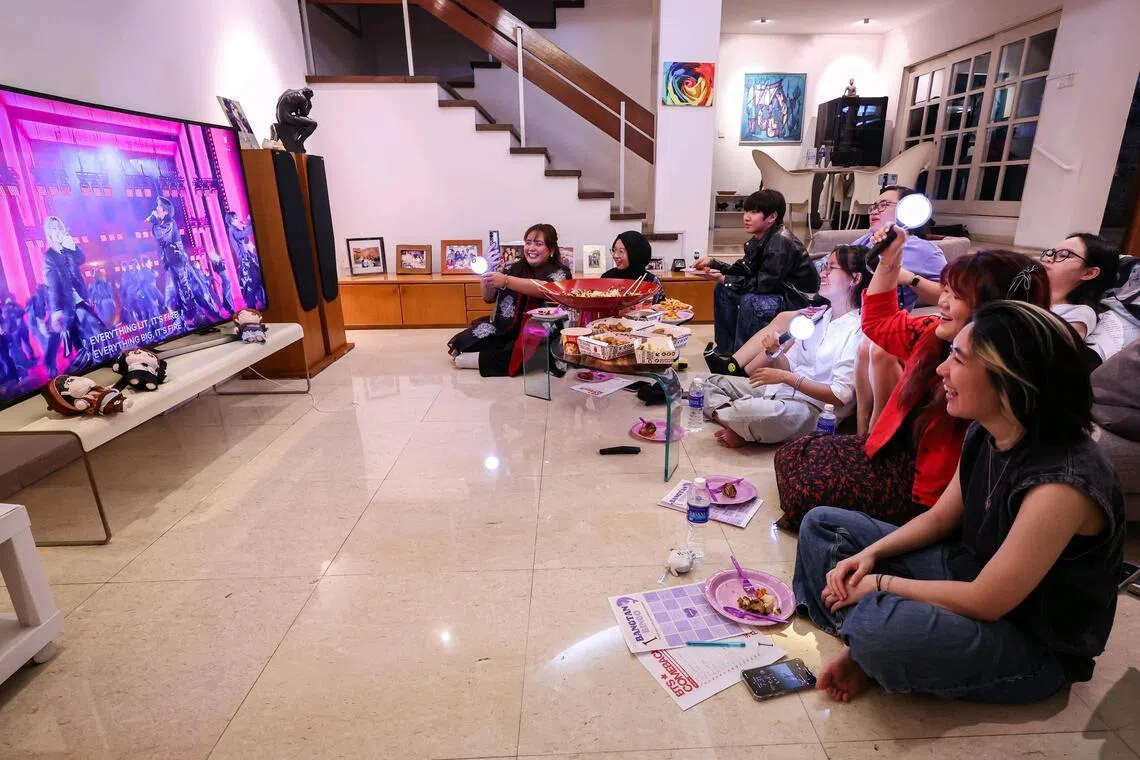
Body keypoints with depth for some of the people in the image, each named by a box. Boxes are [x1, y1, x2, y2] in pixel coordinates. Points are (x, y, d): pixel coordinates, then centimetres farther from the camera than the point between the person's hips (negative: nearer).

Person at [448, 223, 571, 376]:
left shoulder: (560, 272, 0)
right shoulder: (515, 268, 12)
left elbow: (545, 289, -23)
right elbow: (489, 297, 13)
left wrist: (506, 281, -31)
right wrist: (487, 272, -6)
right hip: (504, 329, 4)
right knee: (464, 342, -18)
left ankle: (480, 359, -12)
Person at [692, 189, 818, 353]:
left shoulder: (781, 243, -24)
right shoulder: (759, 240, 2)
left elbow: (765, 284, -27)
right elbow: (744, 271, 6)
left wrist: (725, 280, -24)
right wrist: (713, 263, -5)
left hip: (801, 301, -10)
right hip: (779, 293, 10)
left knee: (751, 301, -34)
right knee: (723, 290, 9)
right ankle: (726, 350, 14)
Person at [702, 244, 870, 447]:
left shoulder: (857, 331, -13)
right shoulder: (818, 316, 13)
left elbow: (840, 396, -19)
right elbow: (790, 366, 13)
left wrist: (784, 377, -21)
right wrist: (774, 352, -10)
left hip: (814, 410, -9)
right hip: (782, 391, 9)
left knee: (746, 410, -36)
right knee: (715, 382, 7)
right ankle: (738, 428, -11)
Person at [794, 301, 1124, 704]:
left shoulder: (1061, 485, -32)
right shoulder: (984, 435, -7)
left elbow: (985, 603, -26)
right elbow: (938, 518, 6)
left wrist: (880, 584, -16)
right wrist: (869, 555, -9)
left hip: (1031, 645, -8)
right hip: (965, 573, 8)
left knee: (880, 627, -38)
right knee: (822, 524, 4)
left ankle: (868, 651, -2)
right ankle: (864, 651, -6)